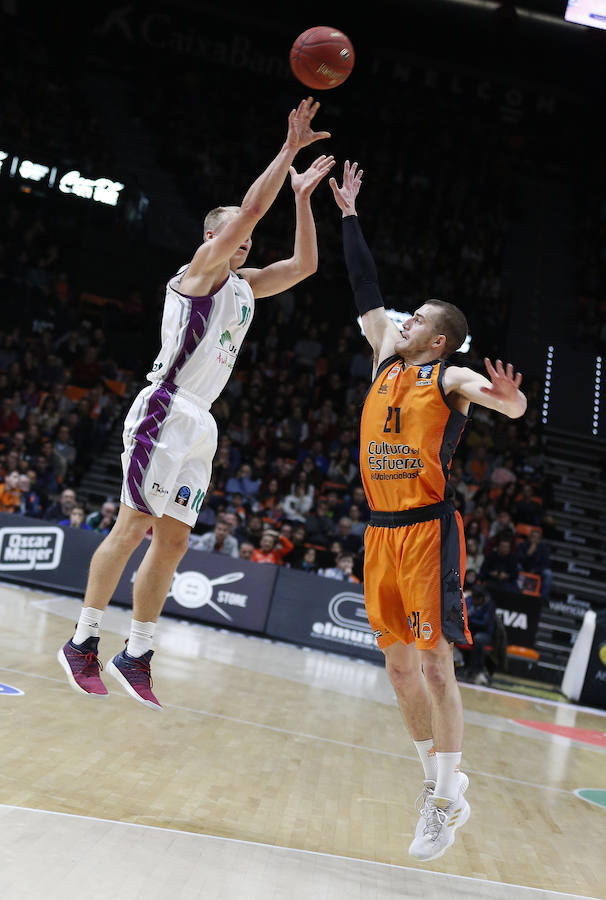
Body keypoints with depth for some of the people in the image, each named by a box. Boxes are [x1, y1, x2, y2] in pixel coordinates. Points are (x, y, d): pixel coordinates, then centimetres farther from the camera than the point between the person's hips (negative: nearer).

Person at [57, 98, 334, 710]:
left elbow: (304, 264, 24)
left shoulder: (244, 285, 21)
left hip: (199, 425, 8)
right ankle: (82, 642, -1)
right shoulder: (202, 265, -1)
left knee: (172, 540, 5)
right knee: (133, 527, -9)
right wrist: (289, 149, -8)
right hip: (165, 411, -8)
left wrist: (302, 194, 20)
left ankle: (136, 657, 10)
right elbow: (251, 207, -13)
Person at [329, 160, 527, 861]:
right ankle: (436, 779, 22)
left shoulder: (451, 377, -3)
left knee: (434, 663, -8)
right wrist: (348, 216, 24)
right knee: (398, 663, 10)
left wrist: (509, 398, -45)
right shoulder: (387, 357, 16)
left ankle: (450, 798, 0)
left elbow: (511, 407, -20)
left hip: (427, 530, -7)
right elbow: (366, 291, 22)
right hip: (380, 532, 7)